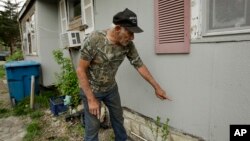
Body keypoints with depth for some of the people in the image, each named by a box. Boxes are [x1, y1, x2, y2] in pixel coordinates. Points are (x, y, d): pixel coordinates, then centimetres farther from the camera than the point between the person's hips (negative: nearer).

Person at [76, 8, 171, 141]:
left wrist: (157, 87, 1)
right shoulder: (93, 40, -29)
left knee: (118, 117, 20)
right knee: (93, 125, 4)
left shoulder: (128, 45, -16)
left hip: (111, 88, 5)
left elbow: (139, 65, -5)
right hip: (91, 89, -4)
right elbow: (80, 70, -22)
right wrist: (91, 99, -22)